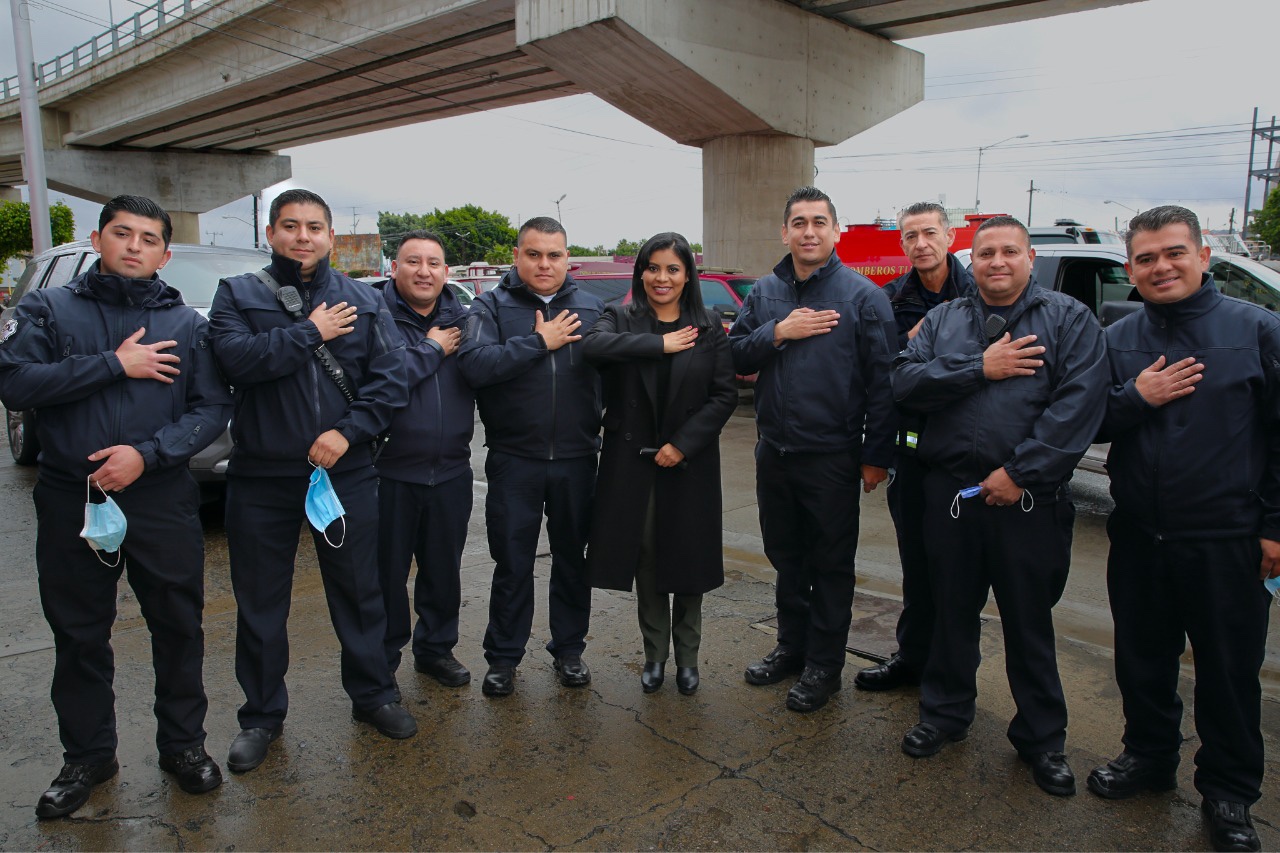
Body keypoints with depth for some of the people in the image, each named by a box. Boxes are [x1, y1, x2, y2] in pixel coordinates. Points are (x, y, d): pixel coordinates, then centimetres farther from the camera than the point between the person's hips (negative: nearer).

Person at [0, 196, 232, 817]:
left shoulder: (186, 324, 6)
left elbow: (212, 409, -1)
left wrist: (148, 454, -15)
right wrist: (114, 365, -16)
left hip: (162, 500, 0)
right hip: (70, 501, 0)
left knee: (178, 626, 8)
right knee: (79, 635, 12)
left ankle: (183, 743, 26)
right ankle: (87, 756, 30)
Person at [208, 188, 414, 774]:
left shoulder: (364, 301, 7)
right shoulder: (238, 295, 4)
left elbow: (390, 379, -2)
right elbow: (236, 357, -16)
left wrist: (348, 430, -14)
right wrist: (311, 333, -13)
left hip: (346, 473, 1)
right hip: (261, 478, 0)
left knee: (359, 590, 10)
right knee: (260, 602, 11)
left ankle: (373, 694, 29)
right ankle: (262, 714, 29)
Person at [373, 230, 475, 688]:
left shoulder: (463, 319, 8)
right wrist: (432, 349, -14)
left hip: (451, 471, 4)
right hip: (390, 472, -4)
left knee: (444, 569, 17)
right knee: (387, 572, 7)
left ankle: (437, 647, 35)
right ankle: (382, 662, 25)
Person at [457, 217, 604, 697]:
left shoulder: (592, 309, 7)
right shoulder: (491, 307, 0)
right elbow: (474, 364, -19)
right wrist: (540, 342, -16)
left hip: (577, 458, 2)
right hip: (514, 459, -2)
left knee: (572, 559, 14)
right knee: (512, 563, 8)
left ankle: (569, 650, 30)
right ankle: (503, 658, 24)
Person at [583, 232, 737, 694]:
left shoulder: (709, 329, 4)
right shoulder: (620, 319, 3)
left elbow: (725, 395, -2)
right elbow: (593, 346, -20)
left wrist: (683, 444, -12)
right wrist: (660, 344, -19)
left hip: (689, 463, 0)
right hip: (632, 462, 0)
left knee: (688, 561, 8)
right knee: (645, 560, 8)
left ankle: (687, 657, 26)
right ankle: (655, 655, 24)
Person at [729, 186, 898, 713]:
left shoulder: (862, 295, -6)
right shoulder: (764, 293, 8)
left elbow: (882, 381, -9)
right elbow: (734, 357, 4)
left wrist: (877, 456, -11)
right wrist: (778, 333, -12)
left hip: (833, 457, -5)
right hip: (773, 452, 5)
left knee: (831, 564, 7)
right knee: (786, 556, 18)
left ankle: (823, 665, 22)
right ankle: (791, 646, 35)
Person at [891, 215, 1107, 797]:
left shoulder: (1069, 320, 2)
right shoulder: (942, 319, 11)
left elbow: (1079, 403, -11)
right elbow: (905, 382, -3)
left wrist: (1020, 472, -17)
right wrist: (979, 368, -14)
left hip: (1028, 500, -2)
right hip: (950, 492, 3)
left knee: (1030, 619, 8)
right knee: (952, 610, 14)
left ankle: (1041, 737, 26)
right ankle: (945, 712, 32)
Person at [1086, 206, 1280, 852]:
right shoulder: (1115, 341, 5)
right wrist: (1135, 398, -13)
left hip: (1227, 541, -3)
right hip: (1138, 537, 3)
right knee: (1143, 659, 16)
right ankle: (1149, 755, 37)